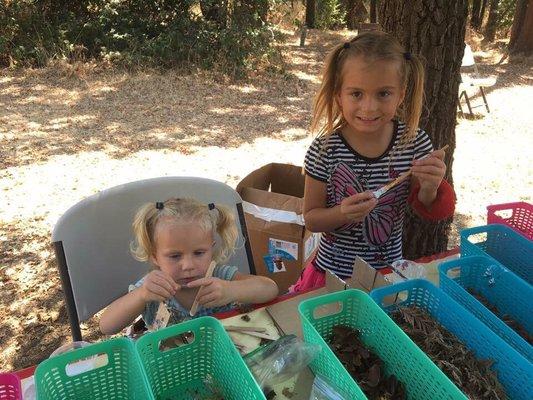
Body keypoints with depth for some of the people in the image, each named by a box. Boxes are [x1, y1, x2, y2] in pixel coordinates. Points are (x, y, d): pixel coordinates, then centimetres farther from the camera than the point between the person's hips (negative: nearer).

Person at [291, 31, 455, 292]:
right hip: (333, 273, -2)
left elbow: (427, 210, -1)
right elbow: (310, 219, -10)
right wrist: (342, 213, -30)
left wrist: (430, 188, -23)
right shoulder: (325, 150, -19)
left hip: (389, 270, 2)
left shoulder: (415, 142, -12)